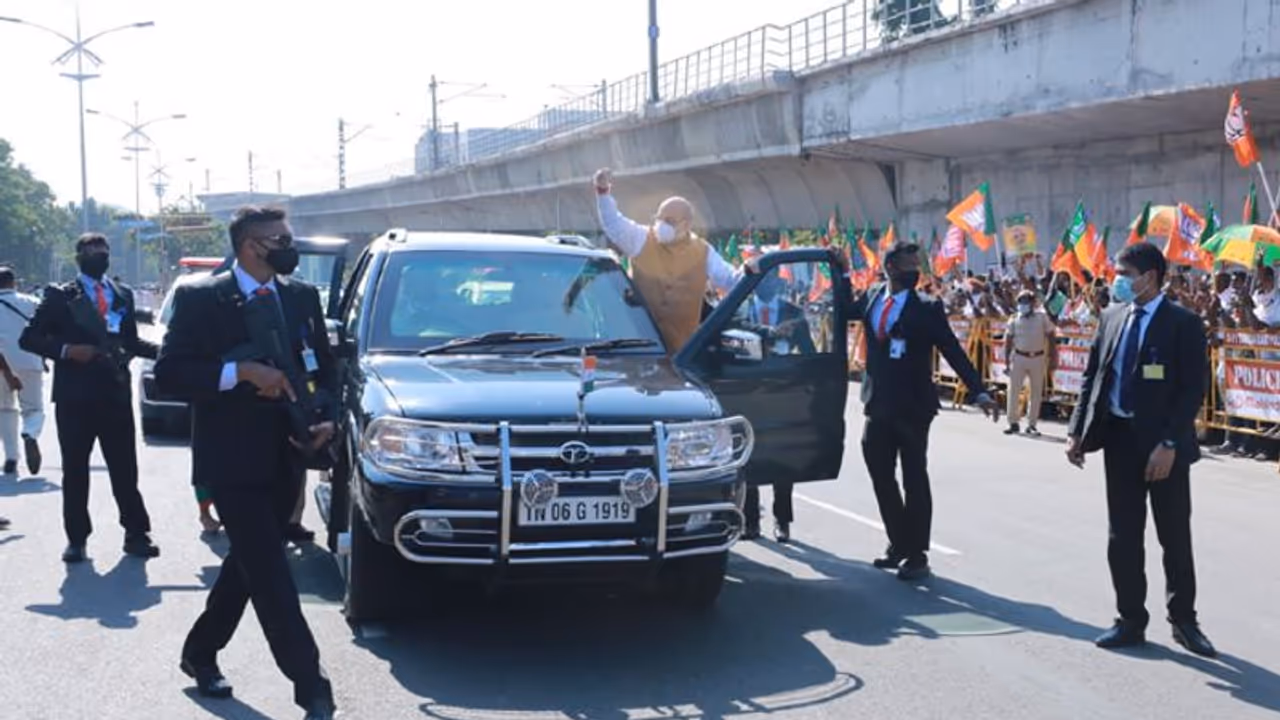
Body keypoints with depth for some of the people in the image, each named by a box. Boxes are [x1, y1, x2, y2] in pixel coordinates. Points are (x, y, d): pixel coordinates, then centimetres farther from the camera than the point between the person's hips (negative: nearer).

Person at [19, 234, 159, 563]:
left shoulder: (123, 294, 13)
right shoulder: (60, 296, 2)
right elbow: (29, 338, -2)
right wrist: (66, 350, -16)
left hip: (116, 393, 2)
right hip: (75, 397, -2)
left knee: (125, 469, 3)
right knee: (75, 471, 4)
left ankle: (136, 533, 9)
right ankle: (76, 538, 12)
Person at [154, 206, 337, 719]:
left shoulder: (302, 296, 8)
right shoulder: (200, 299, -7)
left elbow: (324, 366, 14)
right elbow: (168, 374, -13)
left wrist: (326, 416, -4)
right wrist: (242, 372, -22)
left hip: (284, 460, 6)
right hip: (232, 460, -6)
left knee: (248, 564, 17)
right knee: (270, 575, -8)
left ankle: (200, 652, 36)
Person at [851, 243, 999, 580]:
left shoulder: (926, 308, -7)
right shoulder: (870, 299, 5)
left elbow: (954, 351, -9)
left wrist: (979, 392, -16)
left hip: (911, 407, -5)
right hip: (878, 406, 5)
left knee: (914, 481, 2)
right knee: (881, 477, 12)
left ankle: (917, 555, 9)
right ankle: (898, 544, 27)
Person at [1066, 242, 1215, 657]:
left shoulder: (1182, 323, -9)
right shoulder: (1112, 317, 8)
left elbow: (1193, 389, -13)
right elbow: (1092, 377, 11)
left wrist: (1169, 444, -20)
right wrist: (1078, 431, 2)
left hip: (1163, 444, -5)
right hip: (1119, 437, 5)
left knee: (1175, 537, 7)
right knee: (1123, 536, 9)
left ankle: (1183, 621, 21)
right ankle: (1131, 621, 19)